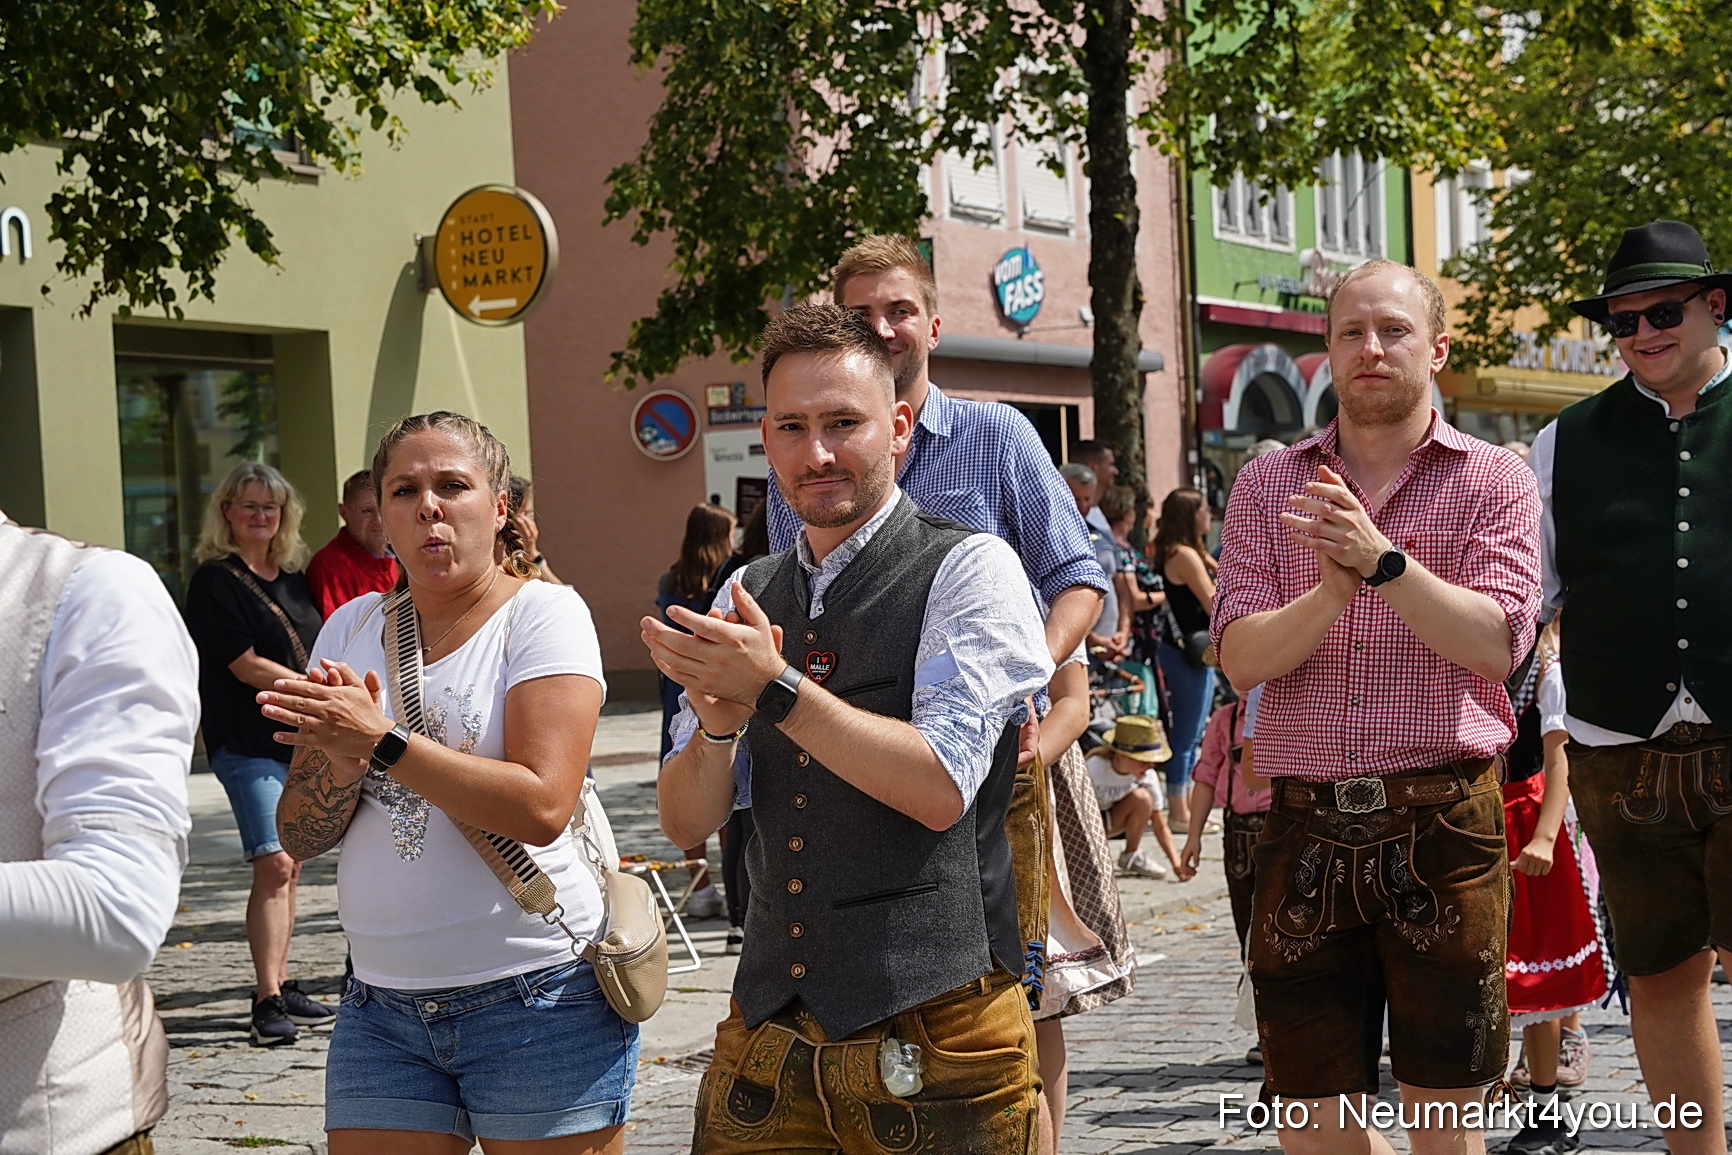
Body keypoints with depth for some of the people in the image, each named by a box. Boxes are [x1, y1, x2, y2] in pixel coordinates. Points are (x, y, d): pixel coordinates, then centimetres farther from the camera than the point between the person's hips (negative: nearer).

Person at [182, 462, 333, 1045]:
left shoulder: (293, 577, 15)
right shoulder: (215, 580, -6)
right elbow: (246, 665, -13)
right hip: (248, 744, -7)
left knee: (289, 868, 9)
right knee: (274, 866, -14)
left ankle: (283, 987, 16)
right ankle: (267, 1000, -12)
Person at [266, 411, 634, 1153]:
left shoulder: (542, 611, -6)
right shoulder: (353, 629, 9)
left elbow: (542, 805, -19)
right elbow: (300, 838, 5)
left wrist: (383, 742, -21)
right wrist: (341, 756, -14)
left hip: (536, 999, -4)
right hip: (381, 1005, 4)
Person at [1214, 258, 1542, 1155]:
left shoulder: (1492, 481, 5)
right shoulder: (1269, 484, 10)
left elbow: (1498, 642, -9)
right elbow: (1240, 658, -1)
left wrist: (1383, 562, -20)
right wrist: (1330, 591, -18)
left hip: (1445, 821, -2)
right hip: (1306, 827, 2)